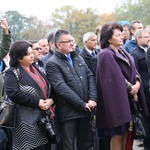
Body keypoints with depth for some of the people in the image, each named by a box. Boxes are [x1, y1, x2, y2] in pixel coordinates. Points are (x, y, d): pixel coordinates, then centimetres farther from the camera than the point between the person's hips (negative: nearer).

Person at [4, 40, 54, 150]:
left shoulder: (38, 69, 18)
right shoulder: (12, 73, -3)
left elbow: (50, 87, 18)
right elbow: (14, 93, -18)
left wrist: (51, 100, -4)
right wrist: (37, 103, -16)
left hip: (45, 116, 7)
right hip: (28, 120, -7)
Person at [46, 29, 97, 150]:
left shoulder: (78, 58, 15)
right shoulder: (52, 64, -8)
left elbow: (90, 77, 9)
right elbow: (62, 88, -17)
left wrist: (92, 99, -6)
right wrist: (83, 104, -15)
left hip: (85, 111, 6)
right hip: (68, 113, -6)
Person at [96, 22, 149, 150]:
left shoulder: (123, 52, 14)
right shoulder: (106, 55, -14)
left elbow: (133, 71, 11)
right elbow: (116, 79, -19)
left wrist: (137, 84, -10)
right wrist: (131, 91, -11)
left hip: (127, 99, 8)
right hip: (117, 99, -8)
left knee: (125, 131, 11)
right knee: (118, 134, -2)